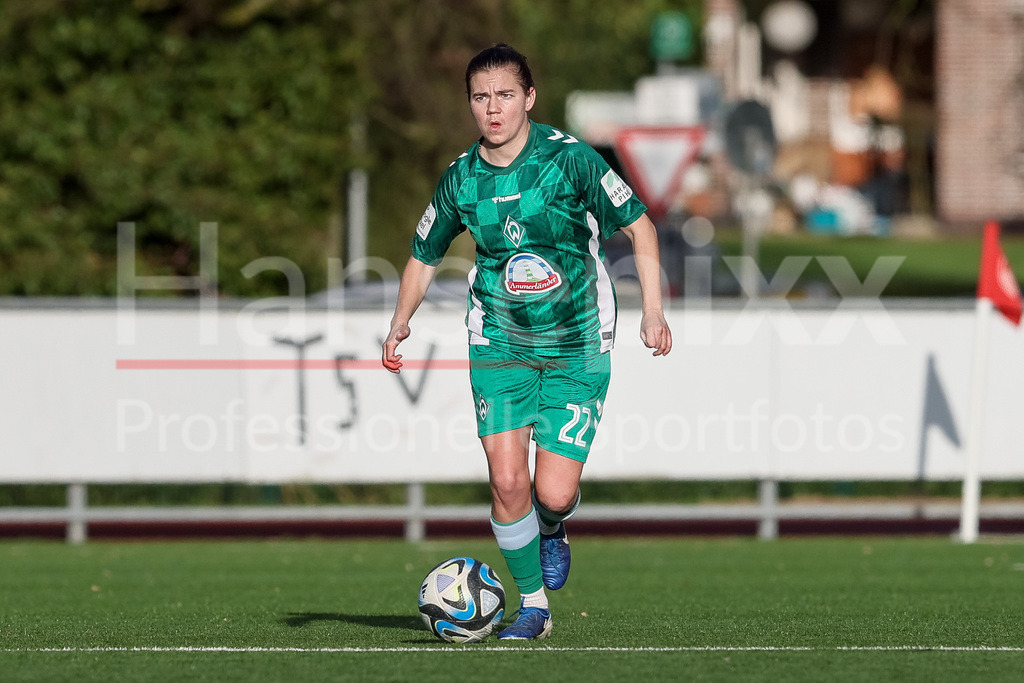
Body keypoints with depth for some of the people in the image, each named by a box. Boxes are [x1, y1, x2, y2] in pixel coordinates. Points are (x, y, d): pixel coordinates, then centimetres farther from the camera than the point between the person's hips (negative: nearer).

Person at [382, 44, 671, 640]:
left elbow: (638, 224, -3)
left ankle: (553, 531, 27)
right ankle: (533, 604, 10)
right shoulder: (461, 179, -2)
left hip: (578, 346, -2)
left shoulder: (571, 159, -12)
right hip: (499, 344, 2)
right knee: (507, 481, -10)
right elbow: (425, 256, 14)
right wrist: (401, 322, -1)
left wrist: (653, 309, -11)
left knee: (554, 494, -11)